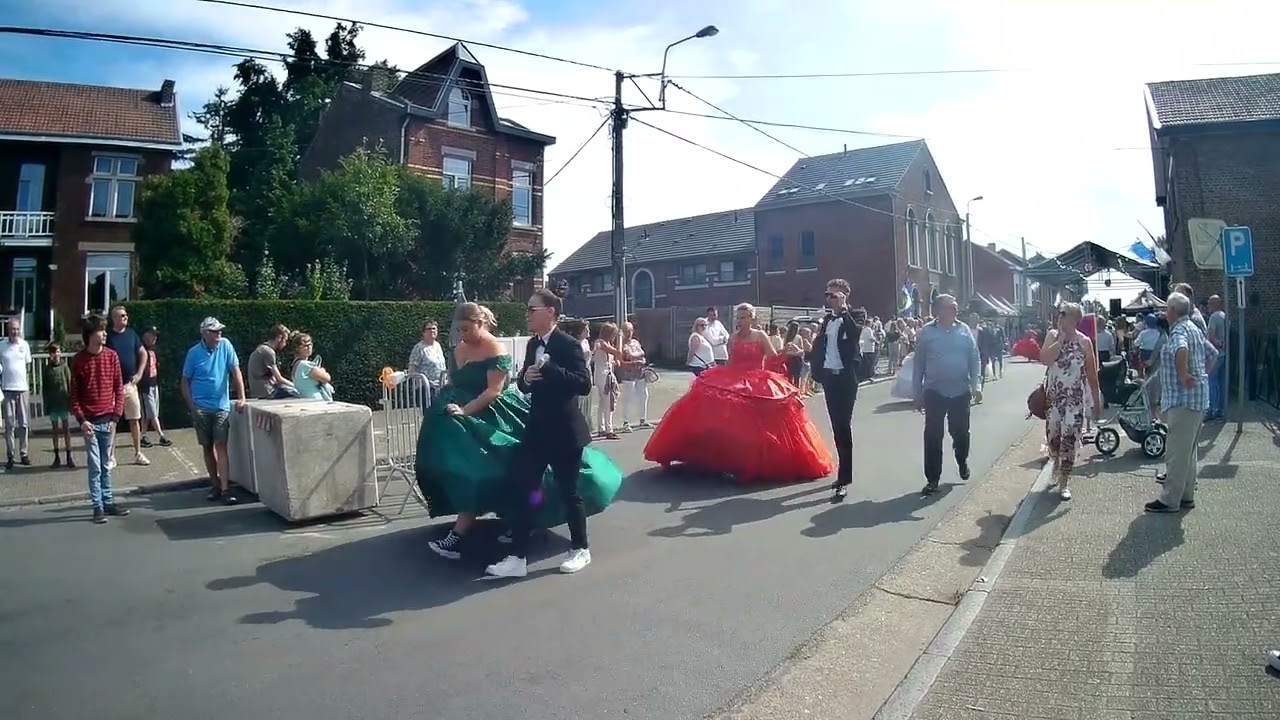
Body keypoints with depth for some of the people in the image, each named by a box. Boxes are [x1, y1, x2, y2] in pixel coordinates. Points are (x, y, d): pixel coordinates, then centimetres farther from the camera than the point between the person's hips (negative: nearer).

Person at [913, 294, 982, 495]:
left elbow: (975, 359, 4)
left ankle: (962, 462, 42)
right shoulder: (927, 332, -3)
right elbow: (919, 363, 1)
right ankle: (932, 479, 8)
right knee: (933, 436, -1)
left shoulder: (964, 330, 2)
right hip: (934, 392, -2)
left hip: (961, 392, 2)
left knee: (960, 432, 14)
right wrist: (918, 392, 1)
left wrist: (977, 384, -5)